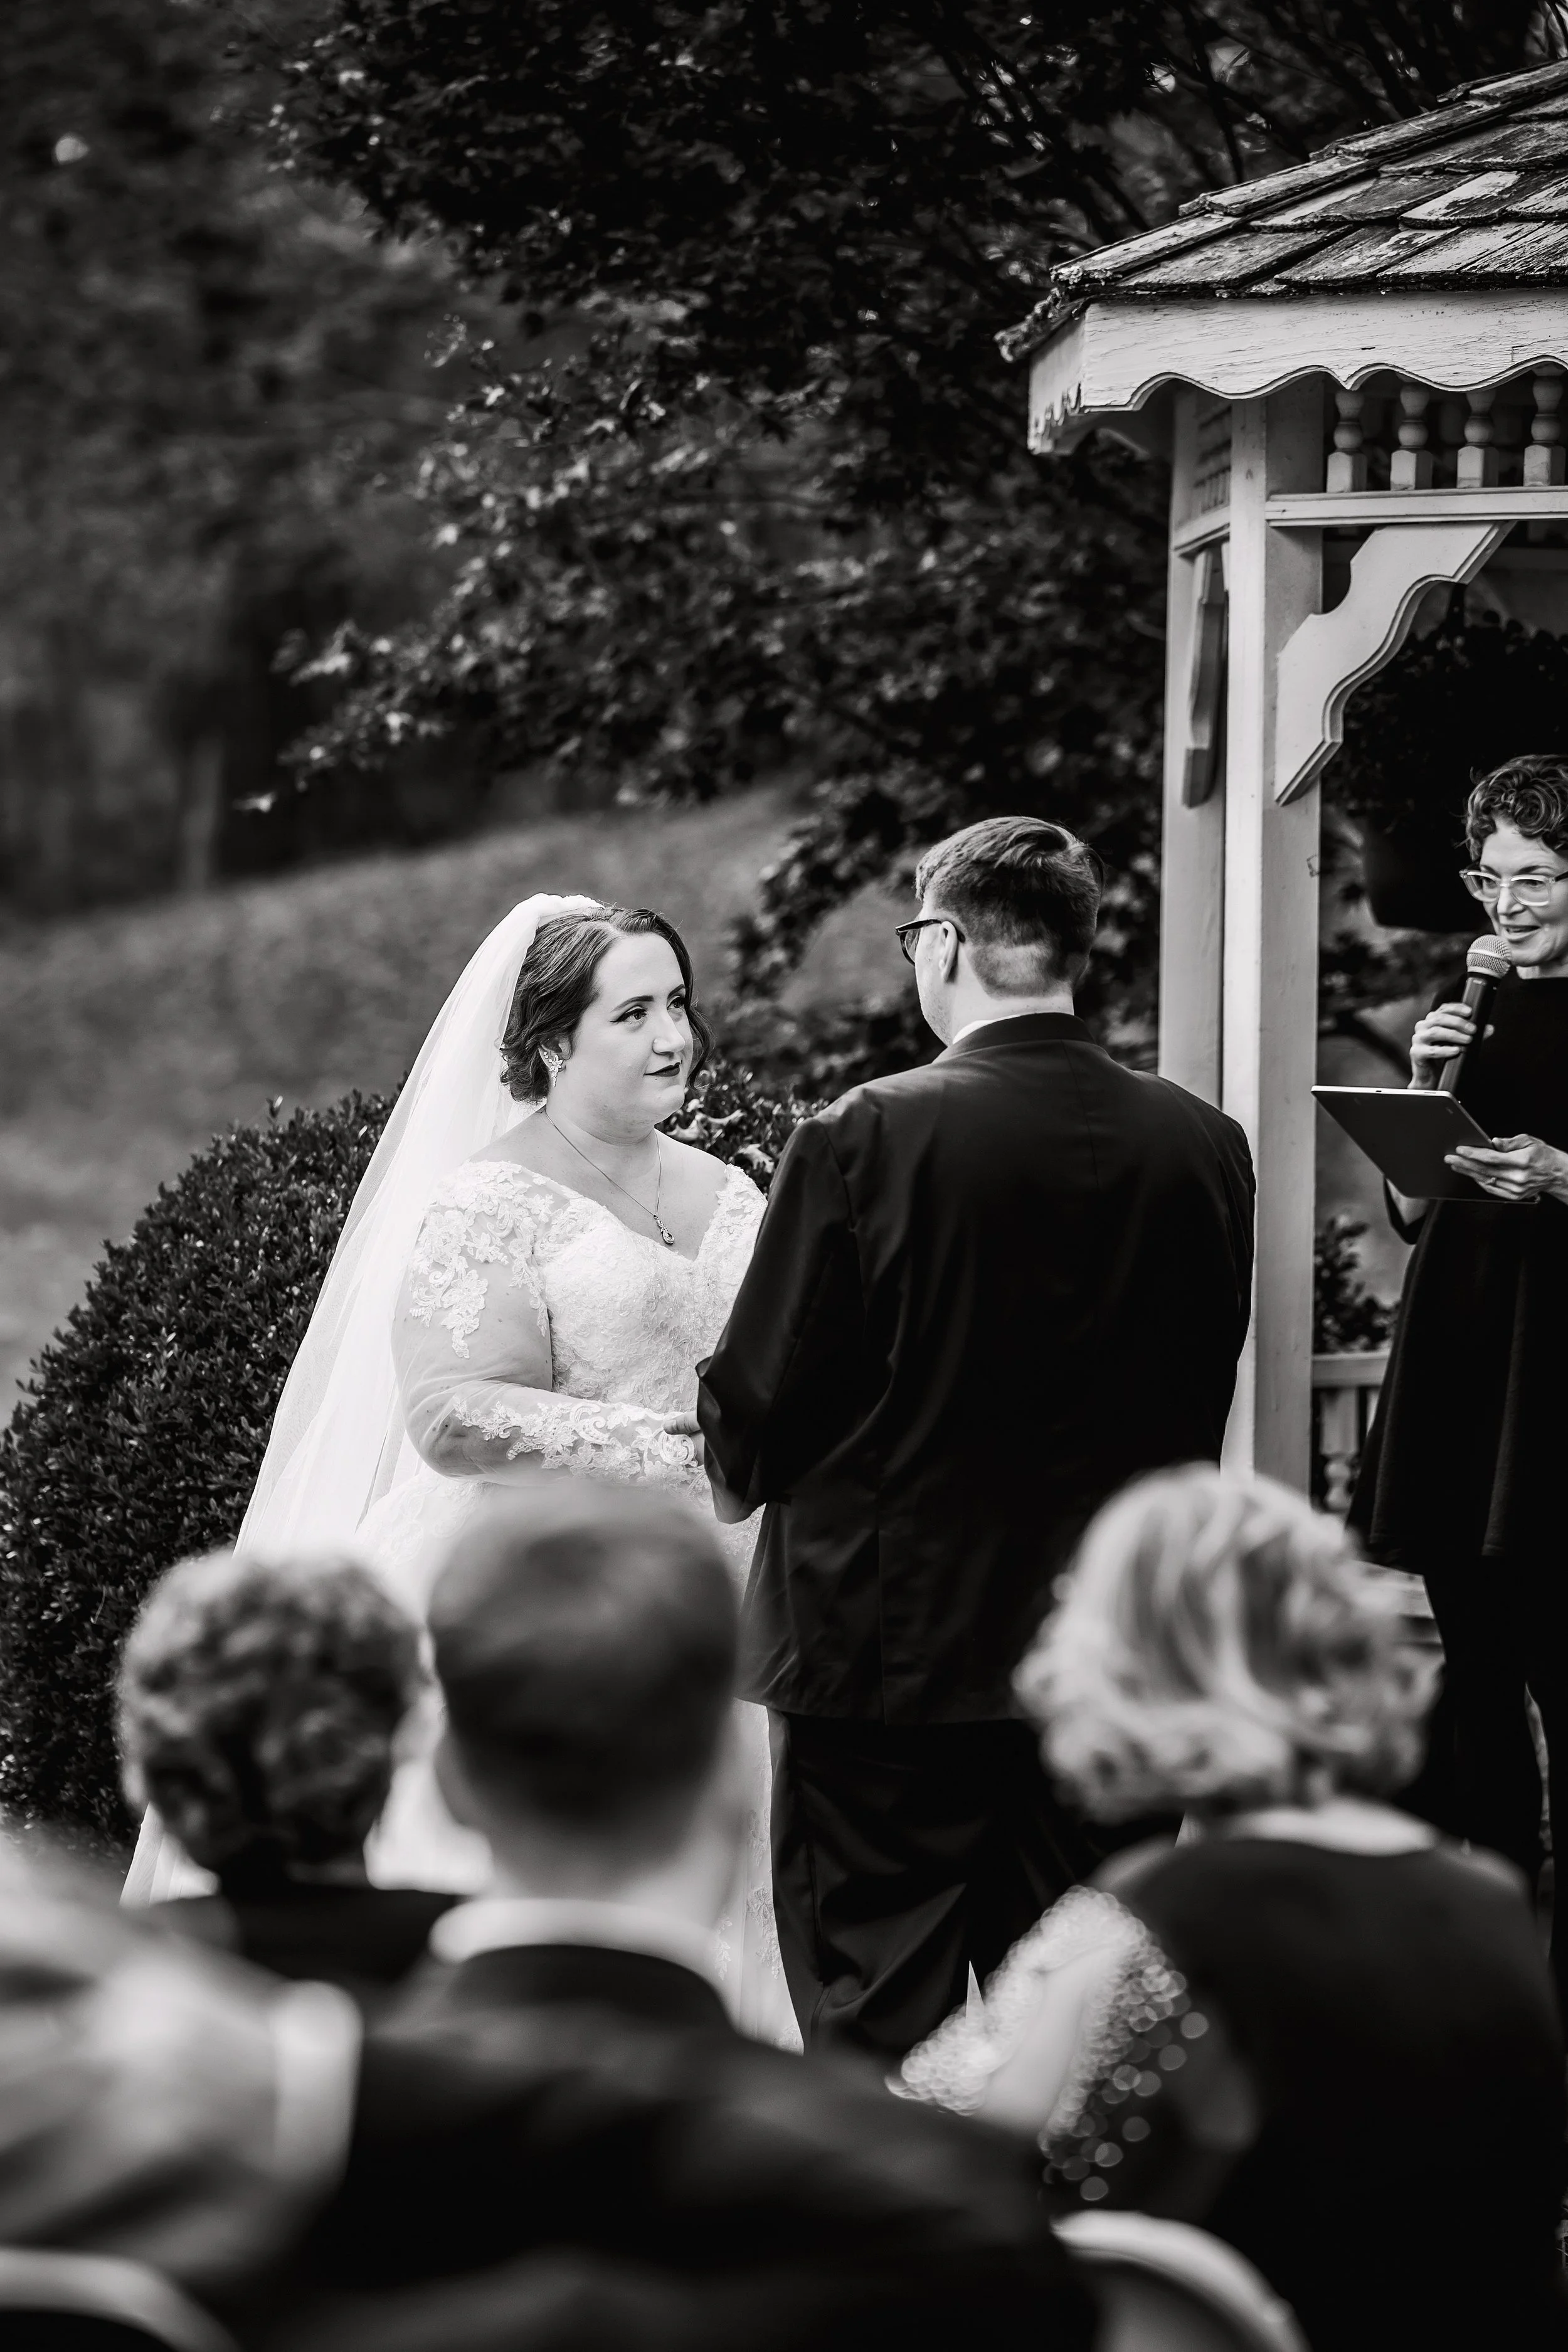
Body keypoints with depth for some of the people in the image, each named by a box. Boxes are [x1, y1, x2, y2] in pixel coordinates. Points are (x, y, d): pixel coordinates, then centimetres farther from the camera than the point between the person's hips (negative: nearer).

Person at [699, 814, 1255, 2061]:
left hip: (883, 1647, -4)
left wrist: (745, 1470, 14)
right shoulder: (1206, 1148, -2)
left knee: (877, 2039, 3)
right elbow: (1201, 1412, 8)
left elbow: (752, 1411, -8)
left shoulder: (865, 1140, -15)